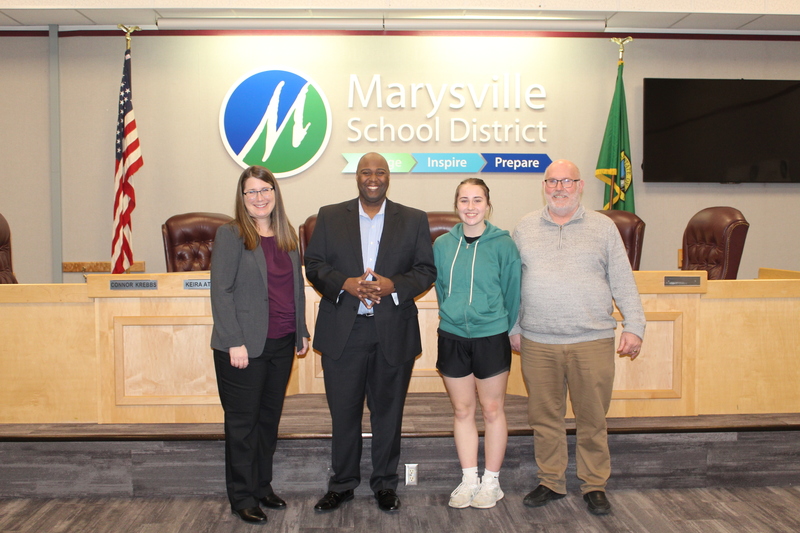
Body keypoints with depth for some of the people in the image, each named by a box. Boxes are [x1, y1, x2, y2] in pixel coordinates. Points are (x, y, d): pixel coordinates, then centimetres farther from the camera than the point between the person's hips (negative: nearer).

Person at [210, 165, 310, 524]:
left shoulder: (287, 236, 11)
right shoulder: (231, 235, -8)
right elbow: (220, 292, -12)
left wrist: (301, 332, 12)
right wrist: (234, 343, -17)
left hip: (282, 345, 6)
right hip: (245, 346, -6)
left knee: (270, 418, 15)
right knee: (243, 423, 5)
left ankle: (262, 486, 30)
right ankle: (242, 498, 18)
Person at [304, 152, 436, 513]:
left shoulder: (414, 221, 7)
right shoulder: (329, 217, 8)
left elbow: (426, 270, 3)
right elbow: (313, 264, 4)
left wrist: (393, 286, -14)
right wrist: (345, 284, -14)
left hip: (393, 333, 0)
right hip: (342, 332, 0)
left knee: (388, 411, 10)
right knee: (343, 412, 8)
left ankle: (385, 484, 27)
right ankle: (342, 484, 25)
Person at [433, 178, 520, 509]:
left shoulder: (503, 244, -7)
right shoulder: (443, 245, 2)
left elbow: (512, 292, 0)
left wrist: (506, 327, 6)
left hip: (491, 338, -3)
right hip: (452, 337, 3)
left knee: (492, 410, 8)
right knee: (462, 410, 11)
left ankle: (491, 481, 22)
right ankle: (469, 479, 24)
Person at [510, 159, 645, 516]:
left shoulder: (603, 227, 6)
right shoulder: (525, 228, 9)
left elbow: (623, 282, 4)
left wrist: (634, 326, -2)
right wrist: (512, 328, 8)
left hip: (592, 342, -1)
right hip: (538, 343, 1)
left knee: (592, 419, 6)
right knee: (544, 417, 9)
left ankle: (594, 485, 22)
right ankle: (551, 482, 24)